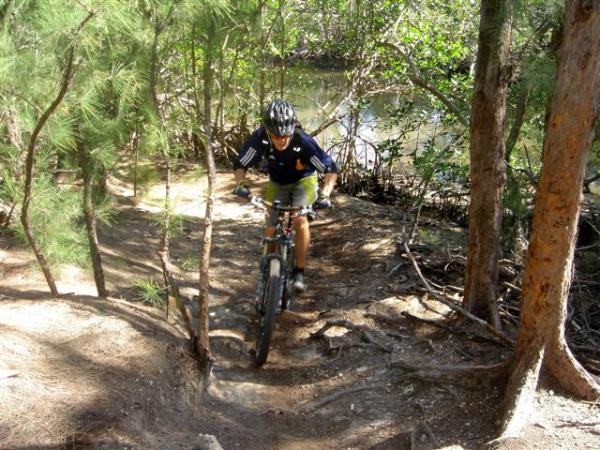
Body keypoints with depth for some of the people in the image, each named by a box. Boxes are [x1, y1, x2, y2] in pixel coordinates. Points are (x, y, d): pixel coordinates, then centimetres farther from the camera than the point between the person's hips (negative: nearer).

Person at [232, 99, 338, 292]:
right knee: (271, 231, -3)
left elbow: (330, 169, -29)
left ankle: (299, 271, -15)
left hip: (304, 181, -2)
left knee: (300, 219, -27)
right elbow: (240, 165, -19)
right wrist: (241, 183, -38)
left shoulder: (304, 141, -35)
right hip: (277, 184, 3)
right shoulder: (259, 139, -31)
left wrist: (324, 194, -44)